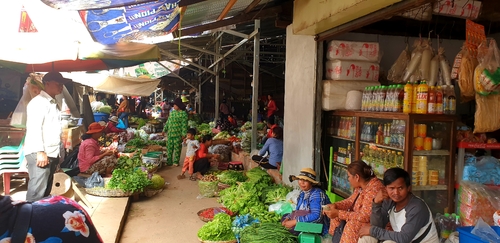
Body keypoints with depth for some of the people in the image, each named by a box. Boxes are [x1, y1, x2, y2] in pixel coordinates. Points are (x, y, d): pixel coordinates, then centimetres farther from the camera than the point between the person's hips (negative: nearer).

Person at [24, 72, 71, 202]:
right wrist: (40, 151, -21)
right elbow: (34, 128, -16)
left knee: (46, 191, 11)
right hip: (39, 153, -9)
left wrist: (58, 153, 13)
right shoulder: (39, 102, -7)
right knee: (37, 192, -9)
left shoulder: (54, 103, 20)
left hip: (52, 153, 9)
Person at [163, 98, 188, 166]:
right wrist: (164, 130, 15)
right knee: (169, 148, 8)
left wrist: (184, 134, -15)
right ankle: (169, 161, 19)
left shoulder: (183, 113, -7)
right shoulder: (172, 112, 11)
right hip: (170, 134, 5)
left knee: (177, 148, 3)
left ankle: (176, 161, 15)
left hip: (178, 134, -5)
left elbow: (184, 125, -10)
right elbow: (168, 122, 18)